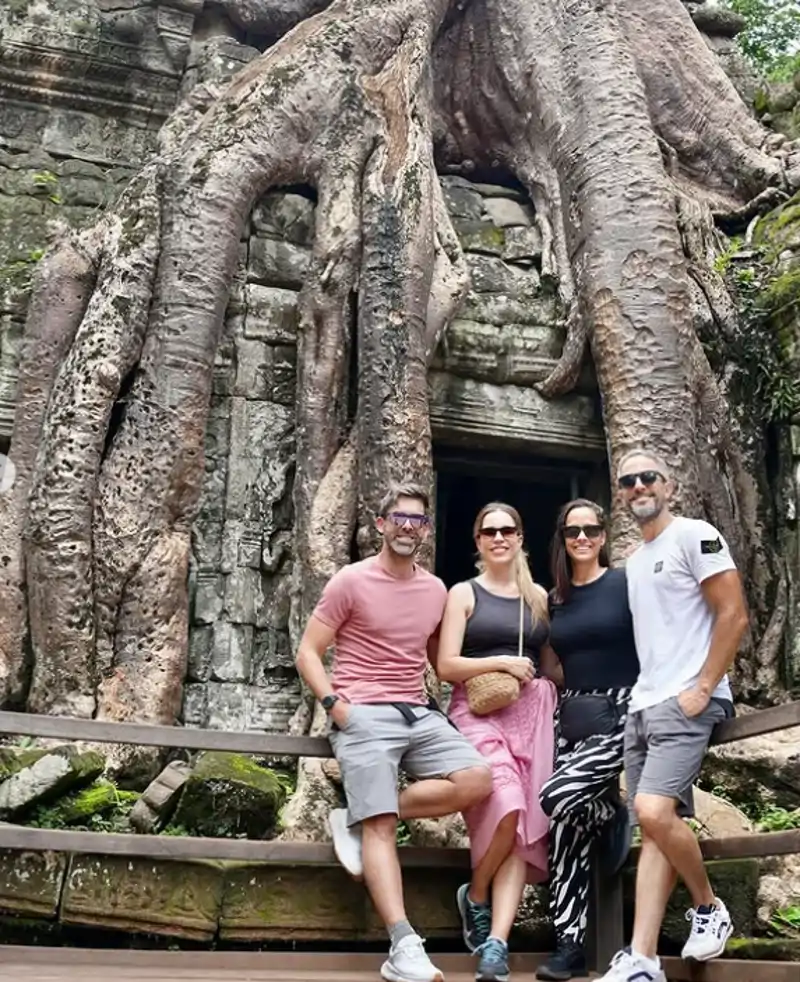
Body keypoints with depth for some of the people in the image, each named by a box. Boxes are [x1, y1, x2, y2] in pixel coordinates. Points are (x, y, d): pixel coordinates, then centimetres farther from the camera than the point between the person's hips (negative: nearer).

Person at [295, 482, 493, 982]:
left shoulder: (436, 590, 14)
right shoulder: (351, 581, -1)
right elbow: (308, 652, 0)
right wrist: (335, 704, -13)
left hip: (419, 714, 5)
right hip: (364, 716, -5)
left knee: (477, 780, -18)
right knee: (381, 827, -17)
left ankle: (360, 818, -7)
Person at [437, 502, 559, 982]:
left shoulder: (540, 596, 17)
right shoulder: (464, 593, 8)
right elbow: (447, 666, -1)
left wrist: (539, 679, 3)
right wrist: (501, 663, -12)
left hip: (533, 713, 3)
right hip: (479, 710, -3)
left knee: (525, 824, -11)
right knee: (507, 803, -26)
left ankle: (497, 943, -15)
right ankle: (476, 895, 2)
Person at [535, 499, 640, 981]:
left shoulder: (626, 583, -3)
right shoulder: (554, 599, 12)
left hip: (621, 713, -5)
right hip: (571, 716, 5)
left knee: (558, 796, -24)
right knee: (568, 826, -2)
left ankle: (614, 819, 10)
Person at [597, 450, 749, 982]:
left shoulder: (694, 536, -4)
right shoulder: (636, 559, 20)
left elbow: (735, 615, -11)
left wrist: (702, 687, -15)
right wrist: (641, 692, 13)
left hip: (686, 702, -8)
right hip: (642, 705, 8)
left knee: (653, 811, -21)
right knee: (656, 828, 3)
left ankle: (710, 909, 4)